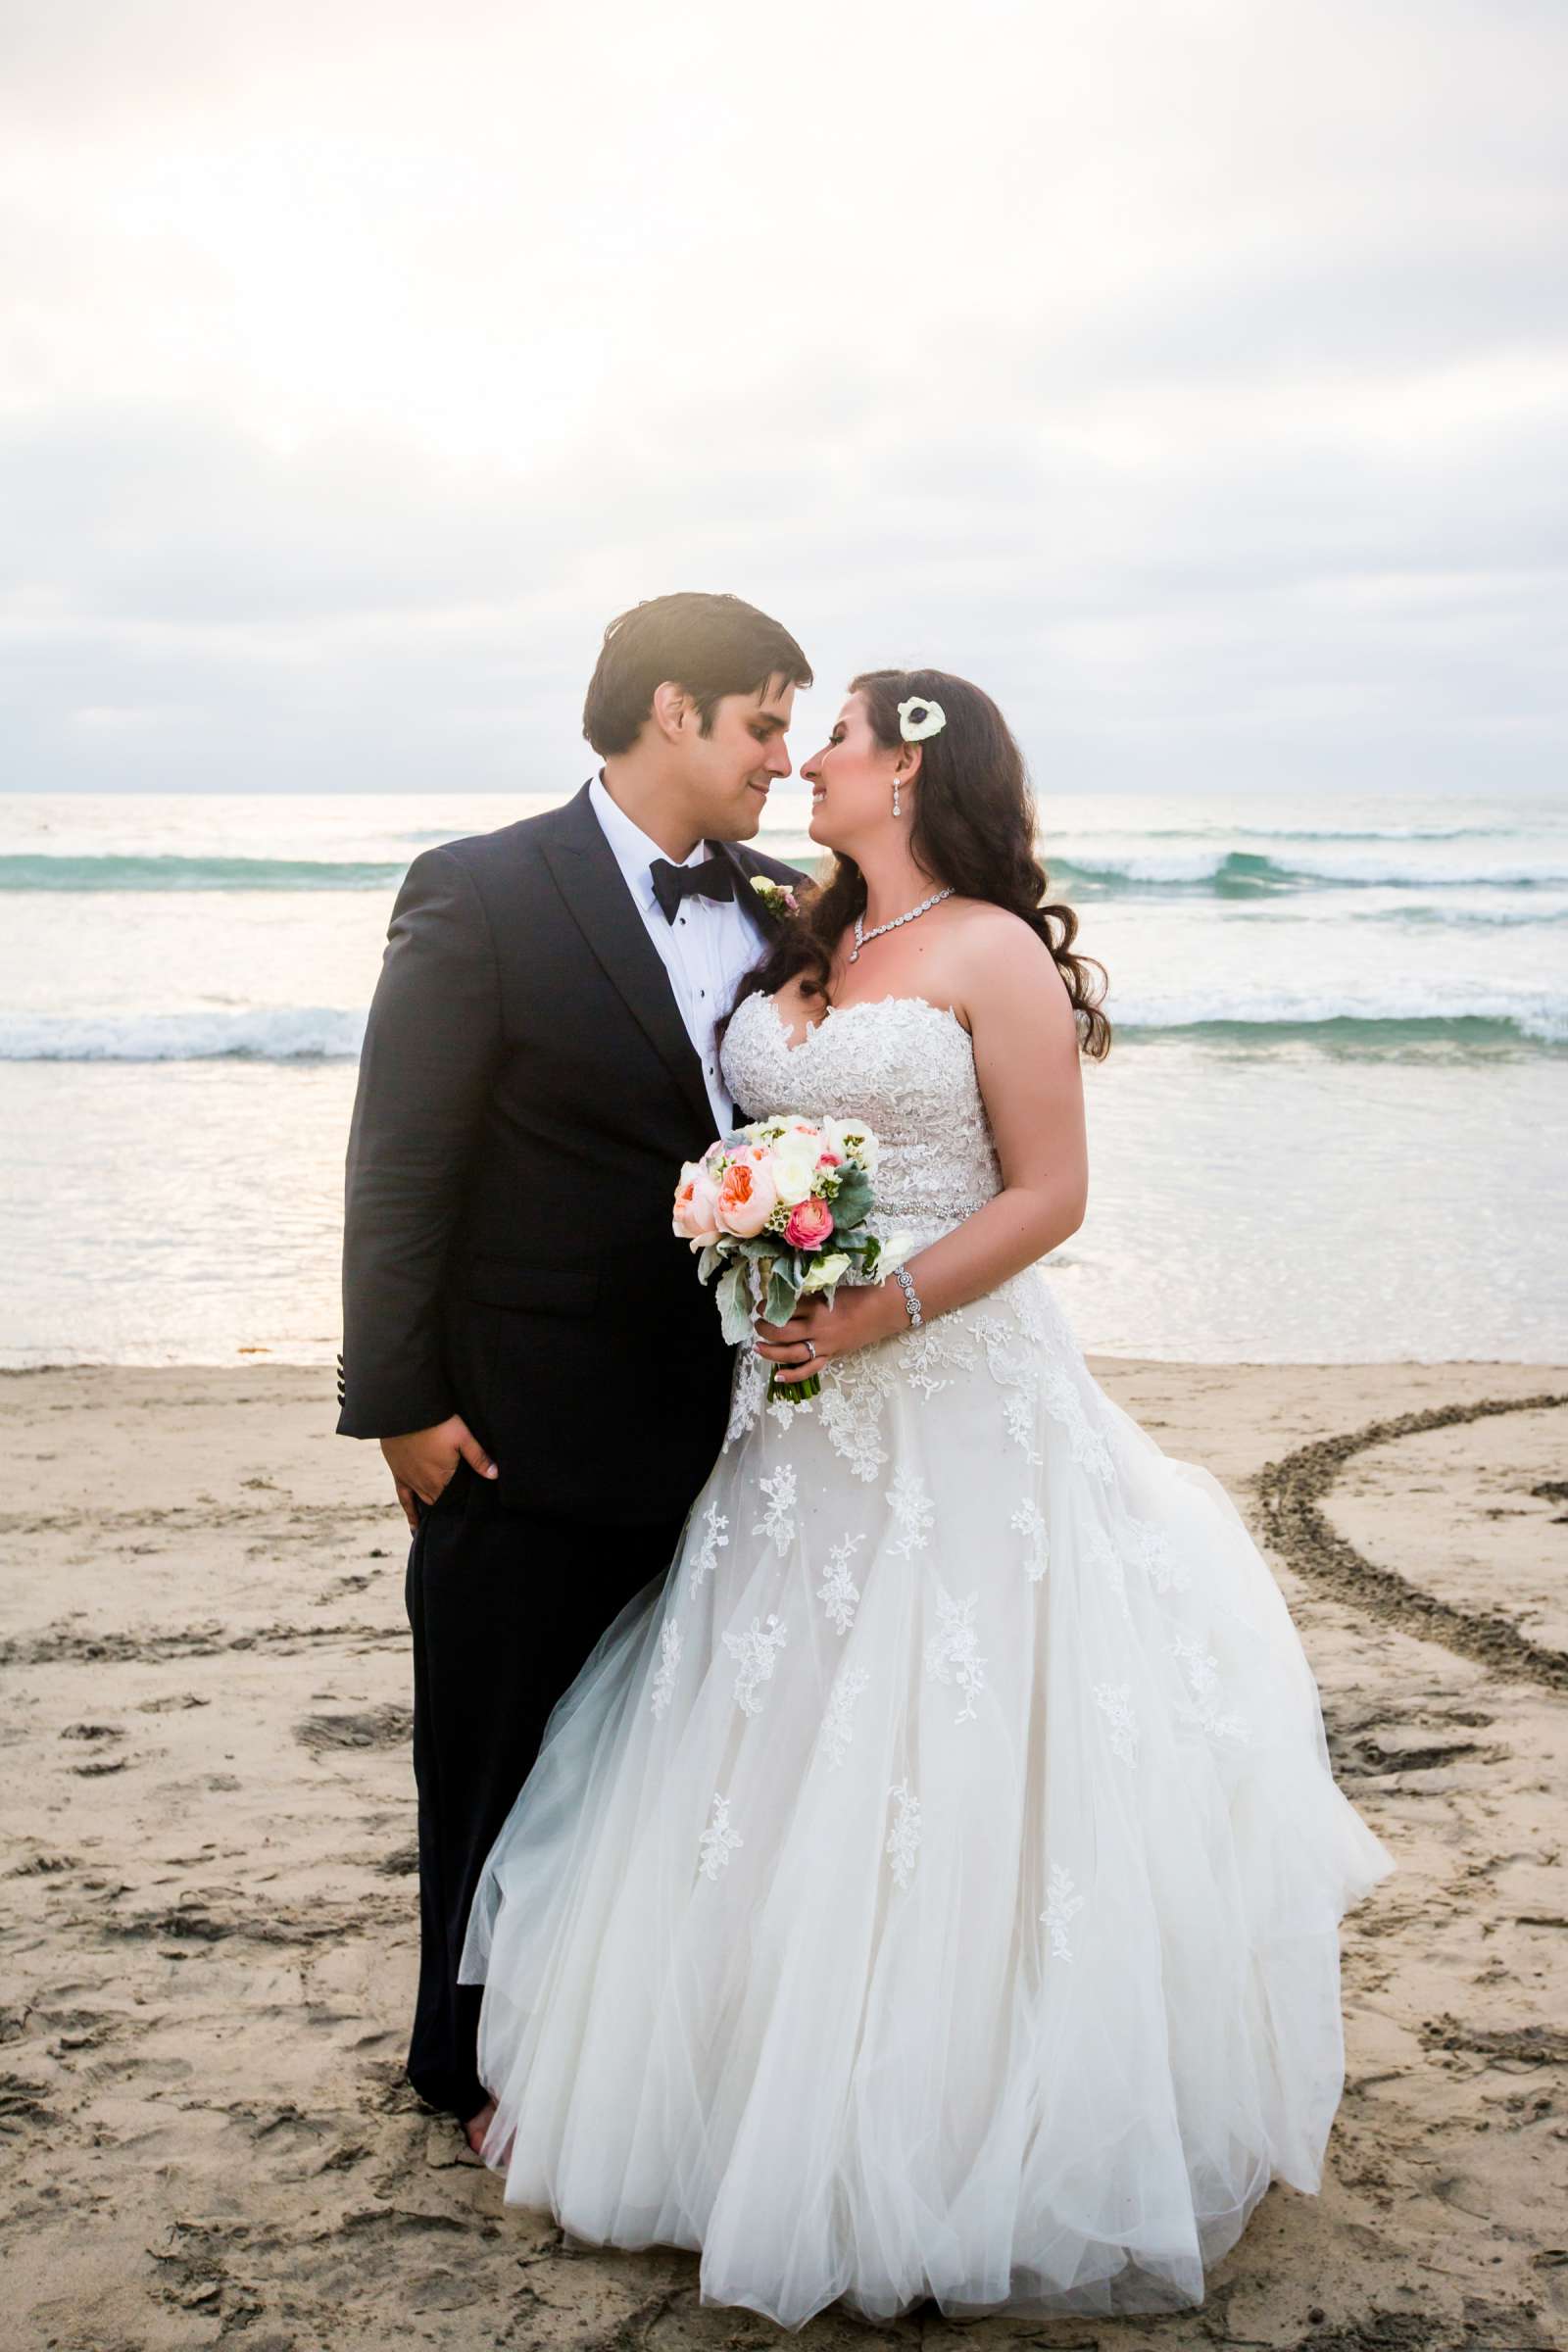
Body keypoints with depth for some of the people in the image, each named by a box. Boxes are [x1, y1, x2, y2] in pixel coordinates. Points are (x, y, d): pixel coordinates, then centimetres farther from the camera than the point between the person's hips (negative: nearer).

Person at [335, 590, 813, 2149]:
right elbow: (399, 1170, -12)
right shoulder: (481, 894, -11)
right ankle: (482, 2064, 31)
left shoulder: (779, 904, 6)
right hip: (530, 1430, -5)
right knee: (505, 1760, 12)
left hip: (724, 1421, 5)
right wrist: (402, 1401, -14)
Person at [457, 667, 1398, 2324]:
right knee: (774, 1753, 10)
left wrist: (886, 1311, -19)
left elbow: (1050, 1195, -10)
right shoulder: (806, 955, 14)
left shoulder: (993, 949, -6)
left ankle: (954, 2151, 12)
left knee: (937, 1770, -2)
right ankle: (775, 2110, 25)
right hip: (795, 1404, 7)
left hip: (952, 1398, -7)